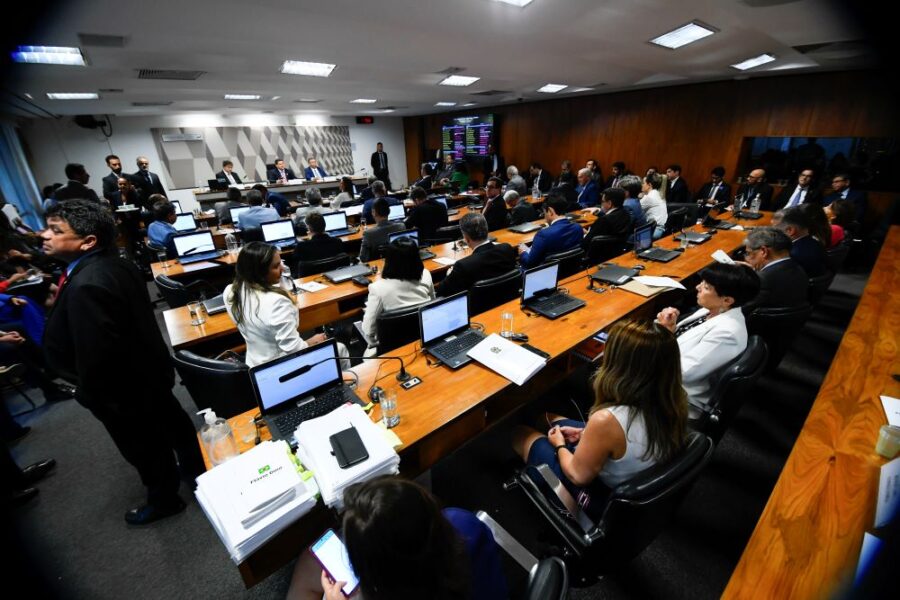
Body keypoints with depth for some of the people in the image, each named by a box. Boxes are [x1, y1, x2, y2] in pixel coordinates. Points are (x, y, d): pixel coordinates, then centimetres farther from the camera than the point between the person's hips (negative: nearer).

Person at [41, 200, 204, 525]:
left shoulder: (87, 285, -32)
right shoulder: (113, 264, -3)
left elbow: (95, 356, -29)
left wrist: (98, 399, -17)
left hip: (123, 387, -9)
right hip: (146, 372, 9)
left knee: (145, 447, 14)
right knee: (171, 422, 25)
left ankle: (163, 500, 39)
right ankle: (195, 468, 49)